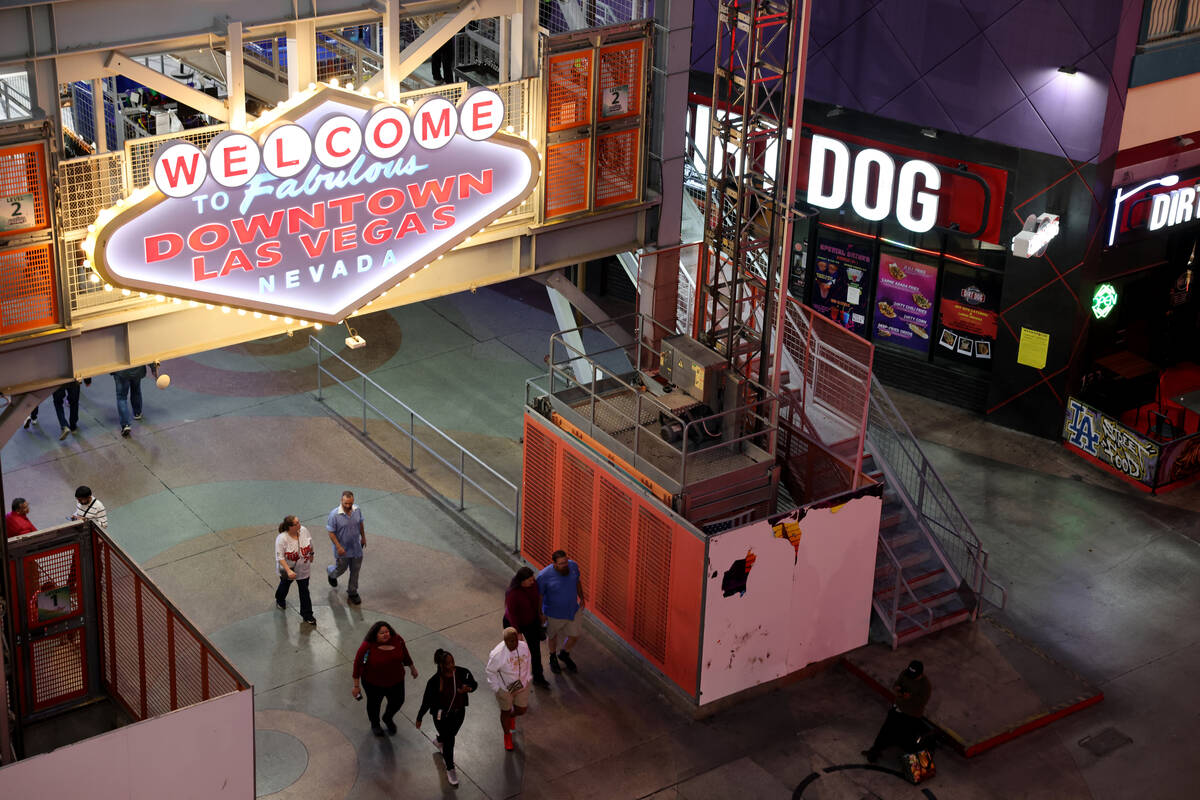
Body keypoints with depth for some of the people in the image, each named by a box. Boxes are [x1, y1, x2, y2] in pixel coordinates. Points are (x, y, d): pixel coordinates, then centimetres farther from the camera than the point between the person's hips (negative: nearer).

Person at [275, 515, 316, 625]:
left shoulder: (303, 530, -18)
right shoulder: (282, 538, -32)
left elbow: (310, 543, 3)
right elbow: (280, 557, -30)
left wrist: (311, 554, 16)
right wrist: (288, 571, -38)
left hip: (303, 569, 2)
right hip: (288, 568, -2)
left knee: (304, 591, 8)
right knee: (285, 585, 27)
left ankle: (307, 615, 21)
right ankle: (280, 600, 60)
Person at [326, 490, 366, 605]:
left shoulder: (357, 510, -11)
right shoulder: (334, 514, -25)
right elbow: (331, 533, -18)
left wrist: (363, 537, 18)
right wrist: (338, 547, -21)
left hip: (356, 548, 4)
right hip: (342, 550, -4)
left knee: (355, 571, 13)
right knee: (341, 569, 17)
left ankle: (352, 593, 31)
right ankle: (330, 571, 53)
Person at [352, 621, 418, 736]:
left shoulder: (397, 640, -17)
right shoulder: (367, 647, -28)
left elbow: (405, 654, 2)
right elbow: (358, 665, -19)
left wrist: (412, 667, 15)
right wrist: (356, 686, -15)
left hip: (395, 680, 4)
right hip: (374, 683, -3)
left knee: (398, 701, 21)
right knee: (374, 703, 20)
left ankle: (387, 719, 54)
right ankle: (375, 724, 51)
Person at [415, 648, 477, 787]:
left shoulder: (463, 673, -19)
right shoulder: (434, 681, -28)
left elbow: (474, 684, -1)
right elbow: (426, 701, -16)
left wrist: (468, 688, -24)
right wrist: (419, 718, -6)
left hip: (459, 712, 4)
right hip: (441, 715, -4)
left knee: (451, 735, 27)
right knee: (449, 741, 5)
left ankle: (440, 742, 64)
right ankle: (450, 769, 32)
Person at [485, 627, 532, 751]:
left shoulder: (524, 647, -18)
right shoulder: (497, 654, -32)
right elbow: (490, 671, -17)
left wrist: (527, 678, 9)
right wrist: (497, 688, -12)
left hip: (522, 685, 4)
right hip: (504, 688, -4)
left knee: (522, 710, 19)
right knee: (505, 711, 18)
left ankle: (512, 716, 57)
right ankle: (507, 735, 46)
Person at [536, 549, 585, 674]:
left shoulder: (573, 566, -17)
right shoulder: (544, 575, -31)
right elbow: (539, 596, -17)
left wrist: (581, 598, 12)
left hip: (572, 610, 4)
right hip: (554, 614, -4)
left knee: (575, 636, 18)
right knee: (553, 637, 22)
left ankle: (564, 655, 49)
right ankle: (552, 658, 52)